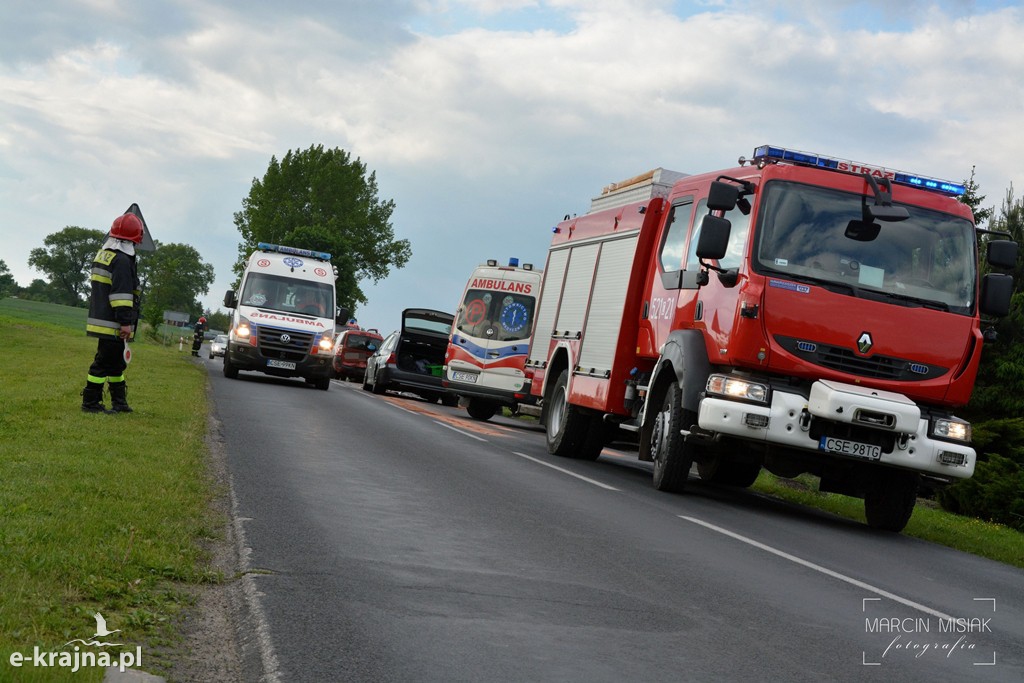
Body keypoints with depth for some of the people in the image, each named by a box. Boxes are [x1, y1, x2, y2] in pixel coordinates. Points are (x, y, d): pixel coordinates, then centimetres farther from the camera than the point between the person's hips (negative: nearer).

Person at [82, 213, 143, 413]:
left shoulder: (103, 254, 16)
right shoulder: (122, 260, -16)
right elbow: (122, 293, -23)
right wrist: (126, 321, -24)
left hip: (100, 320, 10)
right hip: (113, 324, -10)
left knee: (116, 362, 17)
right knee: (104, 362, -5)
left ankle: (119, 402, 23)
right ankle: (90, 402, -2)